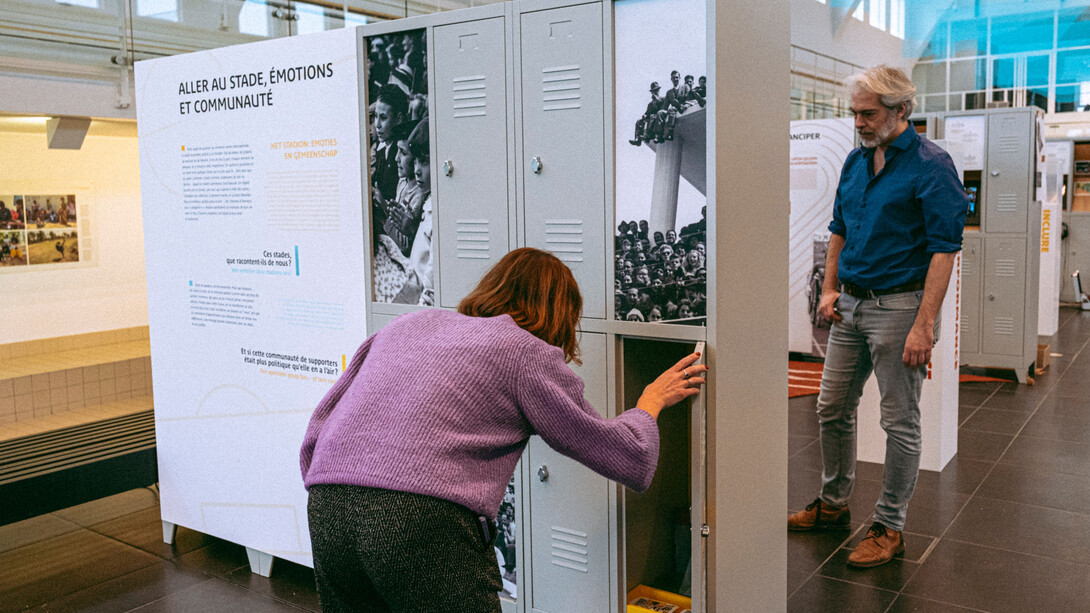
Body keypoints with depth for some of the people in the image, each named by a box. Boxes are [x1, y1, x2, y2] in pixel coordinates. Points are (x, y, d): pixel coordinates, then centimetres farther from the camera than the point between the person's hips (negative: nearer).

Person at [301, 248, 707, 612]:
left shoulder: (409, 322, 25)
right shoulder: (529, 352, 9)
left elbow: (315, 435, 23)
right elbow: (632, 462, 11)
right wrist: (651, 401, 30)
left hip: (324, 507, 7)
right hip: (427, 520, -6)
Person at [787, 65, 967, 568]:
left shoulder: (931, 165, -12)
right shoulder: (856, 161, 10)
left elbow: (944, 249, -17)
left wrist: (923, 326, -22)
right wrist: (830, 288, 9)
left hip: (899, 305, -7)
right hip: (851, 304, 7)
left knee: (900, 422, 4)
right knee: (832, 409, 13)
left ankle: (889, 526, 16)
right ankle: (833, 504, 30)